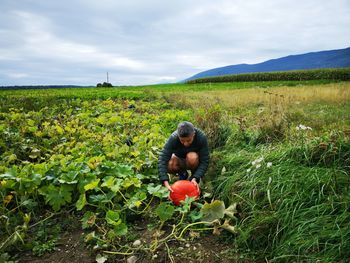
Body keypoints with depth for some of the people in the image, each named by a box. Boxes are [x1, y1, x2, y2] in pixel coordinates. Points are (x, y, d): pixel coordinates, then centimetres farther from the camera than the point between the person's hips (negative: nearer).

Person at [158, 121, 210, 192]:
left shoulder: (201, 137, -31)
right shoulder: (173, 138, -30)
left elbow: (205, 161, -28)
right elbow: (162, 159, -36)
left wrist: (195, 178, -41)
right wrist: (165, 182, -46)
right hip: (180, 158, 1)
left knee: (192, 157, -36)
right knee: (169, 165, -31)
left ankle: (193, 176, -5)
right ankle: (182, 173, 2)